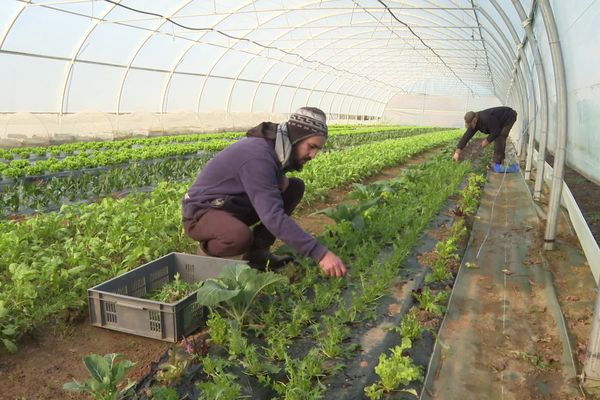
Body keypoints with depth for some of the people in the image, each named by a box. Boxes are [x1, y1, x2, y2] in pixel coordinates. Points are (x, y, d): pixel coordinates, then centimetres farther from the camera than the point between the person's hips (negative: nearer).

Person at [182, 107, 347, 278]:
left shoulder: (276, 147, -3)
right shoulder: (258, 156, -31)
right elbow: (273, 216, -39)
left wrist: (280, 178, -8)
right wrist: (320, 253, -43)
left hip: (232, 204, 9)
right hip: (202, 211, -9)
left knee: (295, 187, 0)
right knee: (241, 238, -41)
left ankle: (258, 251, 1)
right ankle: (209, 247, -4)